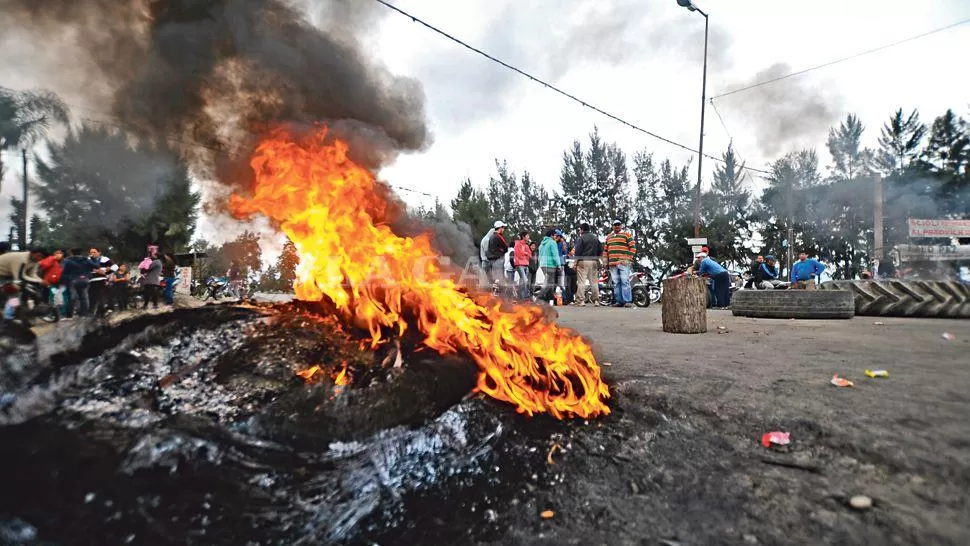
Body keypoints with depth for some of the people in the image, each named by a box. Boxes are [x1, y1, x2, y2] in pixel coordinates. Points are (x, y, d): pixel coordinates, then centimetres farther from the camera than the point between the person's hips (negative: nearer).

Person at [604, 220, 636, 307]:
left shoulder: (626, 235, 6)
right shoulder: (609, 237, 22)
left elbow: (633, 247, 0)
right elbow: (605, 250, 25)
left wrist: (628, 259, -9)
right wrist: (606, 261, 15)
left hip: (623, 263, -5)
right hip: (612, 264, 5)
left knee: (625, 282, -11)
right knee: (616, 283, 3)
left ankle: (628, 301, -11)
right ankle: (619, 301, 5)